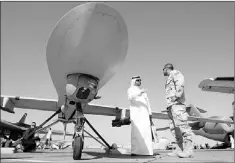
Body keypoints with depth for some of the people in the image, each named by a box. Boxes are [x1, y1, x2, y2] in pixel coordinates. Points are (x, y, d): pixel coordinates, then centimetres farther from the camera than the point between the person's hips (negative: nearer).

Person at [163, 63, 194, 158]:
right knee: (174, 127, 4)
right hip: (171, 105, 10)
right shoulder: (170, 80, 32)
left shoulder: (174, 73, 5)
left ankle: (189, 150, -20)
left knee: (182, 125, -17)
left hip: (176, 103, -10)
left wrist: (177, 94, -25)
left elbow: (180, 79, -18)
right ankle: (179, 150, 3)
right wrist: (169, 107, 16)